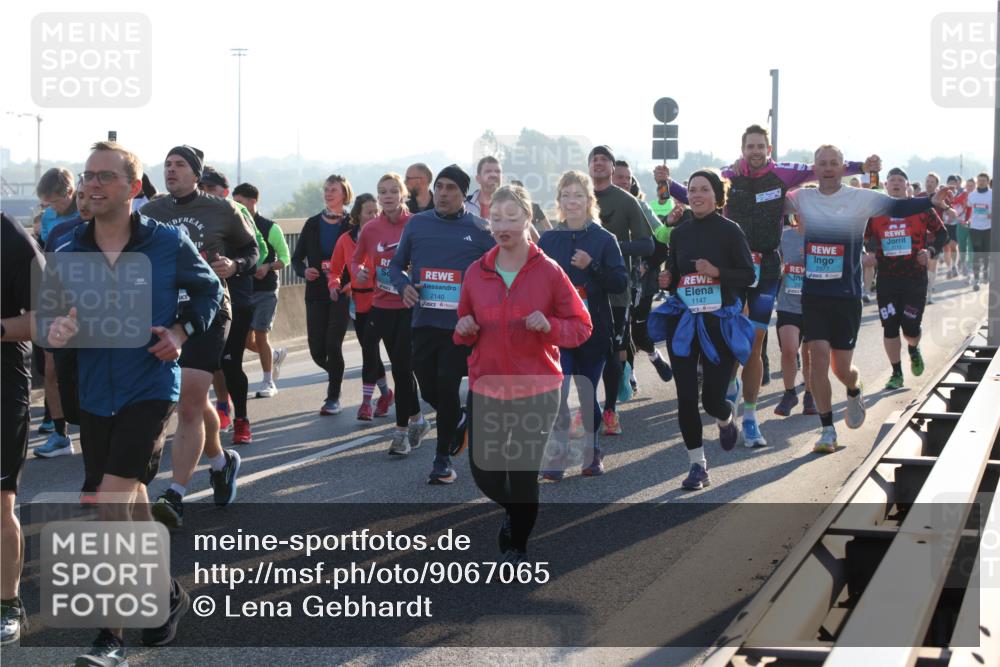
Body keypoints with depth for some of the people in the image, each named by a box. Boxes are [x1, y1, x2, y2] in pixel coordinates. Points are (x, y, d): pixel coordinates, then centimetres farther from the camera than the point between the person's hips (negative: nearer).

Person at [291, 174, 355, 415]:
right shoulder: (312, 224, 9)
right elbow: (297, 258, 12)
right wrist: (304, 271, -8)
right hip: (316, 294, 4)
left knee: (333, 345, -9)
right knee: (317, 350, 1)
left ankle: (333, 397, 5)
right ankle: (336, 375, 33)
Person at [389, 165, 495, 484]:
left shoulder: (480, 230, -1)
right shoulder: (416, 224, 7)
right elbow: (396, 265, 15)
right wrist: (403, 286, -5)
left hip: (461, 325, -3)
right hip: (423, 322, 3)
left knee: (447, 388, -8)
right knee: (429, 389, 9)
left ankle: (443, 458, 6)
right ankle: (460, 421, 41)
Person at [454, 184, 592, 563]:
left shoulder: (549, 272, -7)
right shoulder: (476, 272, 3)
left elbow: (582, 327, -3)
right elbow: (464, 330, 15)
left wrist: (550, 326, -22)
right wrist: (464, 330, -8)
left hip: (536, 391, -3)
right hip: (485, 389, 3)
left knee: (523, 474, 2)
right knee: (484, 474, 5)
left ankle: (518, 547, 24)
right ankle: (512, 510, 40)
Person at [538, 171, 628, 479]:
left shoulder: (604, 239, -1)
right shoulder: (548, 239, 5)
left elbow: (621, 282, -6)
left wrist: (592, 266, -19)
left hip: (593, 329, -1)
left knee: (588, 393, 9)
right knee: (556, 394, -13)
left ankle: (593, 453, 27)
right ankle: (557, 458, -8)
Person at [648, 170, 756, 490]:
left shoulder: (730, 230, -5)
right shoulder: (680, 232, 7)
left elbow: (748, 275, -5)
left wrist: (717, 272, -20)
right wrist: (666, 280, -6)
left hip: (720, 321, -3)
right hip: (683, 319, 3)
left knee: (712, 397, -2)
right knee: (686, 396, -1)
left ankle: (727, 416, 36)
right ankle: (697, 464, 11)